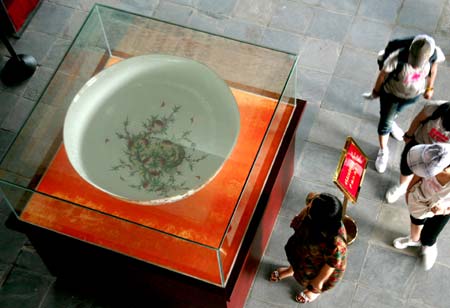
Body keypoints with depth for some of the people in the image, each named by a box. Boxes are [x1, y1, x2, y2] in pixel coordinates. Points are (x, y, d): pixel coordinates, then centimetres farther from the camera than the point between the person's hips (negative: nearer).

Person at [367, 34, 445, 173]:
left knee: (396, 111, 34)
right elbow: (383, 74, -22)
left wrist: (430, 87, 6)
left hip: (414, 94, 3)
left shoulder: (435, 53, -32)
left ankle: (390, 122, 68)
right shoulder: (397, 58, -42)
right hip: (391, 93, -3)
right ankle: (383, 151, 39)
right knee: (385, 123, 13)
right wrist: (376, 91, -4)